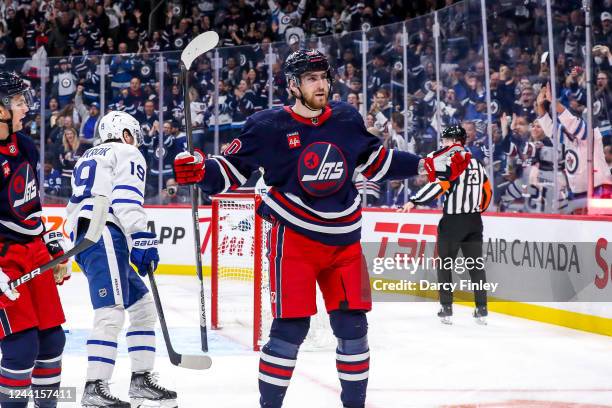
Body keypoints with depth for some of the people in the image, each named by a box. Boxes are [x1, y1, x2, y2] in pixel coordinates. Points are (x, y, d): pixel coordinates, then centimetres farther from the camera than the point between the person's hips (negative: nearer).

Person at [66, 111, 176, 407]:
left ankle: (140, 382, 13)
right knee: (111, 315, -18)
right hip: (105, 237, -9)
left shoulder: (86, 159, 31)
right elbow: (126, 200, -12)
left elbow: (73, 207, 31)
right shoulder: (127, 154, 5)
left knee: (142, 306, 15)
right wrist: (143, 241, -19)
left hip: (82, 239, 9)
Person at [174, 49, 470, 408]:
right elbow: (232, 170, -4)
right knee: (291, 327, -9)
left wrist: (430, 165, 13)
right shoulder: (270, 126, -9)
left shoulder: (347, 119, 3)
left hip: (344, 238, 4)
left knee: (352, 325, 8)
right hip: (294, 236, -4)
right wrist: (199, 170, -24)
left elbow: (376, 160, 17)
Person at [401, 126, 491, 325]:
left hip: (452, 221, -6)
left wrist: (414, 201, -30)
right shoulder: (477, 164, 11)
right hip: (474, 222, 6)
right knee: (476, 265, 8)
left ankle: (446, 308, 3)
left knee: (445, 264, 5)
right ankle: (482, 310, 6)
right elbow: (487, 191, 19)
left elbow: (438, 186, -25)